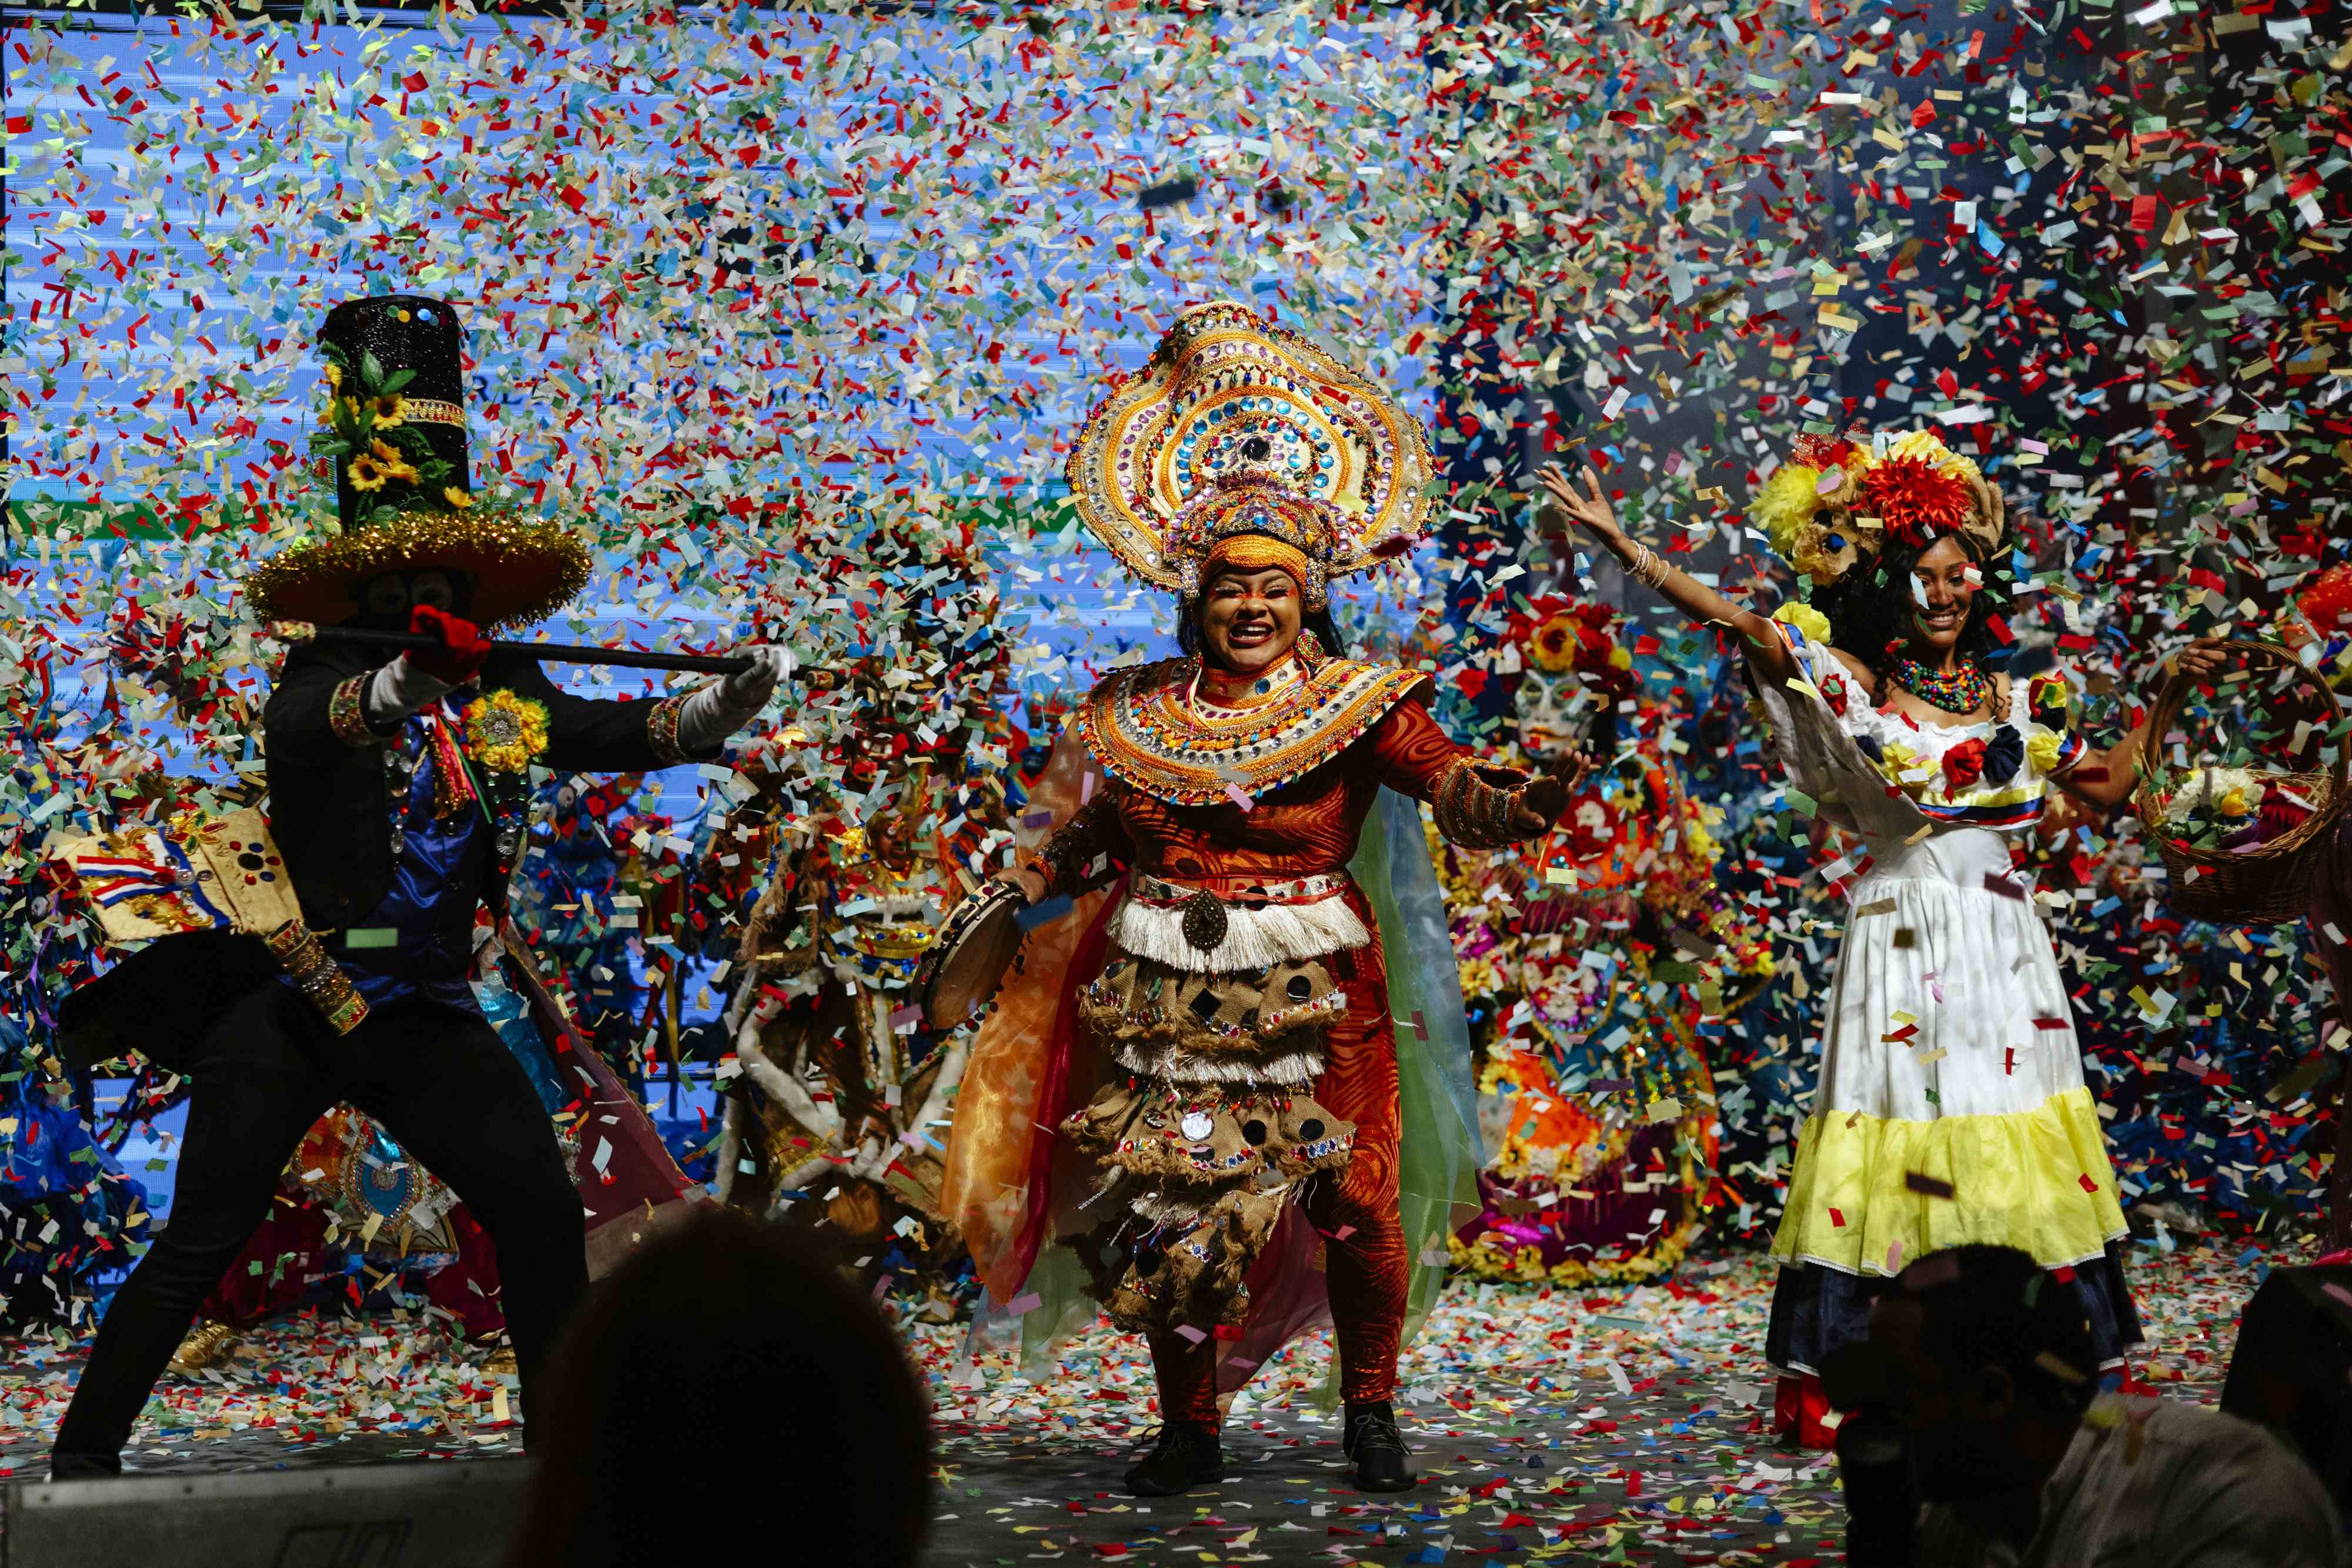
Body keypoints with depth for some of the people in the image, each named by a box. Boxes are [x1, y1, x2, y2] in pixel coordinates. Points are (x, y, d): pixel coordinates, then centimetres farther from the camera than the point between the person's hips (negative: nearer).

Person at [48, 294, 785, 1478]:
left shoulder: (500, 692, 7)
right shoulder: (328, 673, -8)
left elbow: (620, 736, 1)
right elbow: (299, 726, -30)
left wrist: (725, 706, -16)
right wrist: (392, 689, -51)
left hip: (424, 1010, 5)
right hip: (287, 999, -5)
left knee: (541, 1213, 0)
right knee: (201, 1245, -3)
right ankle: (80, 1458, 7)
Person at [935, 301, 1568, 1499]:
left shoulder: (1356, 705, -2)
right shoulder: (1135, 715, 8)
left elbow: (1450, 784, -16)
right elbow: (1078, 843, 19)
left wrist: (1512, 804, -37)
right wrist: (992, 919, 15)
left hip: (1312, 994, -2)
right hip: (1163, 992, 3)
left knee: (1354, 1200, -5)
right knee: (1167, 1206, 4)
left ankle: (1369, 1414, 13)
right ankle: (1189, 1429, 17)